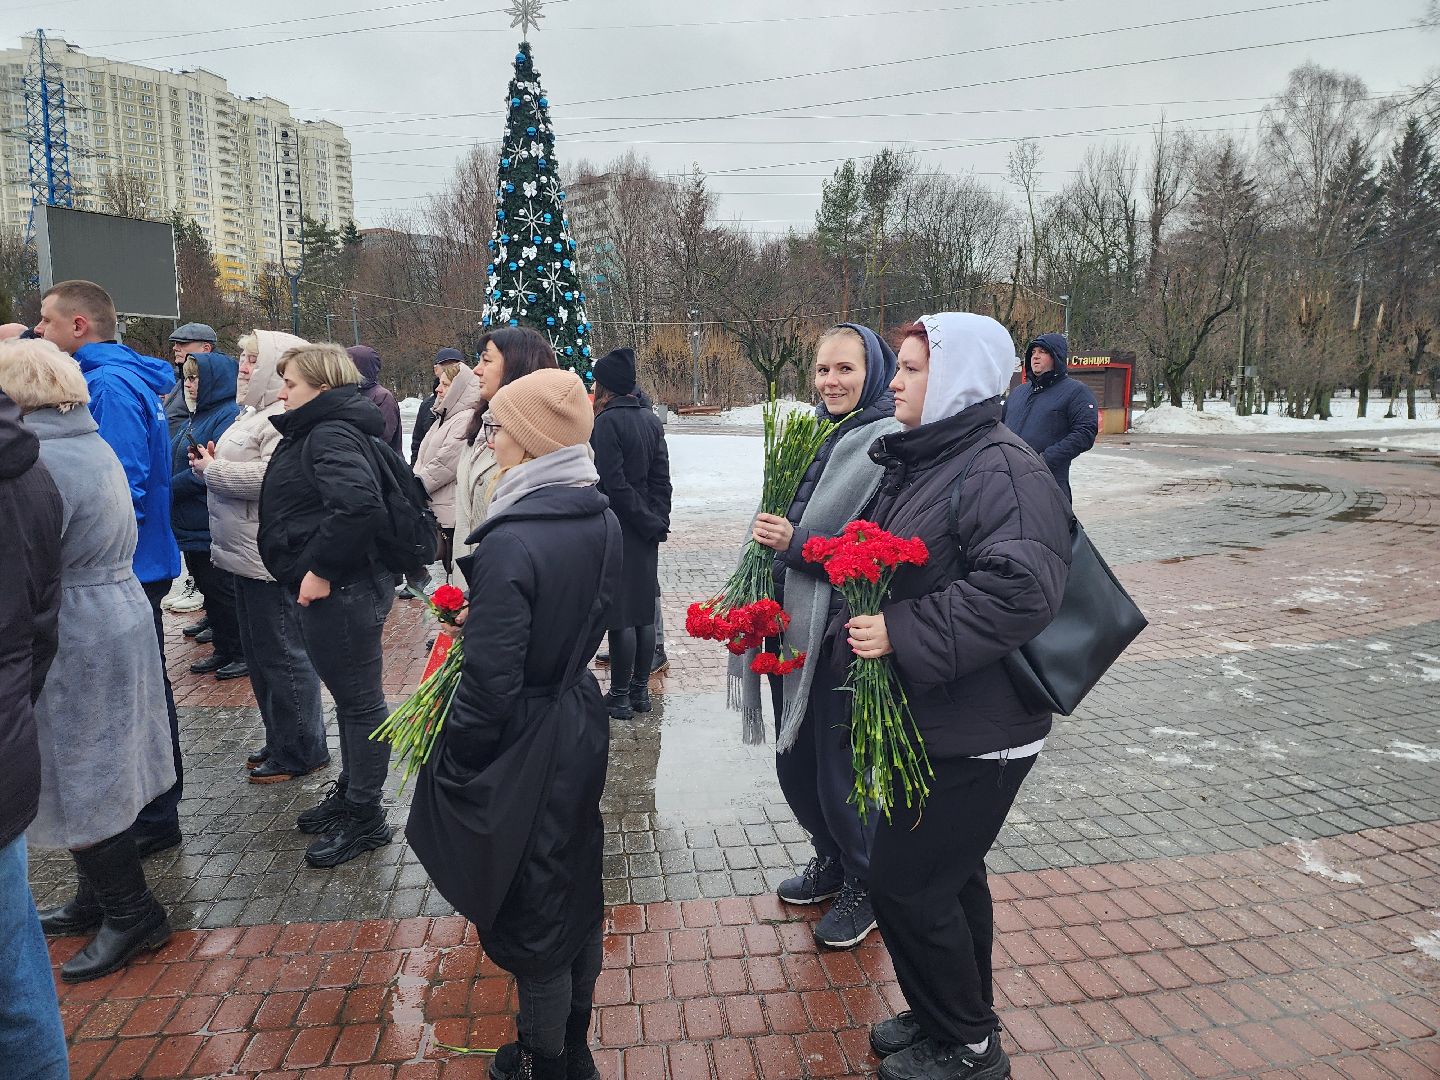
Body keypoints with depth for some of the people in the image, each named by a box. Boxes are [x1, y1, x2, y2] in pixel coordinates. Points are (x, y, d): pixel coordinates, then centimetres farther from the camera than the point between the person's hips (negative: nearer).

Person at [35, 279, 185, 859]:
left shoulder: (109, 385, -17)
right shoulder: (123, 377, 15)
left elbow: (123, 483, -24)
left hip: (127, 567, -10)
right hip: (136, 564, 10)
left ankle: (155, 819, 14)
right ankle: (153, 807, 32)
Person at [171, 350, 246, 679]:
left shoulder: (229, 415, -16)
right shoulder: (195, 417, 15)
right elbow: (175, 460, 22)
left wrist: (169, 488, -15)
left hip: (215, 528, -10)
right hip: (192, 526, 10)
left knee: (223, 590, -1)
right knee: (207, 589, 15)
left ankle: (244, 655, 11)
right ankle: (224, 650, 26)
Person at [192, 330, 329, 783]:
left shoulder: (284, 418, -17)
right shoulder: (255, 412, 17)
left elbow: (273, 475, -30)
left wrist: (213, 469, -16)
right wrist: (213, 464, 8)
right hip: (248, 554, 11)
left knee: (282, 655, -1)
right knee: (259, 653, 19)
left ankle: (301, 751, 13)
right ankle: (280, 740, 32)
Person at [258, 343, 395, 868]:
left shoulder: (331, 435, -18)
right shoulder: (315, 431, 16)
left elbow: (359, 505, -35)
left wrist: (321, 569, -27)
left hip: (341, 591, -11)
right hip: (333, 588, 11)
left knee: (360, 700, 1)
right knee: (349, 695, 20)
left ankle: (365, 817, 15)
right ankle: (349, 794, 36)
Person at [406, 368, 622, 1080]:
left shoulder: (512, 542, -27)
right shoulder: (603, 522, -3)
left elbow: (491, 682, -24)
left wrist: (450, 763, -10)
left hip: (525, 746, -8)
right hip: (582, 721, 8)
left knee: (528, 913, 14)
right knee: (575, 885, 24)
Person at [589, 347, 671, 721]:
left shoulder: (607, 422, -15)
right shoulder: (650, 420, 8)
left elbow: (614, 483, -18)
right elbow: (662, 477, 7)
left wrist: (650, 520, -9)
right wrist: (658, 520, 7)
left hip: (618, 527, -8)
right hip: (646, 533, 8)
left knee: (620, 613, -1)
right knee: (644, 610, 13)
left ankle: (619, 696, 7)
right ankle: (640, 690, 23)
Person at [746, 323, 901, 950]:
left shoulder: (889, 441, -14)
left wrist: (798, 545, -26)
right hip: (795, 627, 8)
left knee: (841, 773, 5)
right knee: (794, 763, 19)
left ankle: (866, 887, 30)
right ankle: (831, 862, 43)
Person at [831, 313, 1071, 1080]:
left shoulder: (1002, 471, -20)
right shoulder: (919, 460, 10)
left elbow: (1019, 590, -33)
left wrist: (902, 633, -30)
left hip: (971, 734, -9)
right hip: (920, 719, 9)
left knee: (906, 885, 1)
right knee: (948, 874, 22)